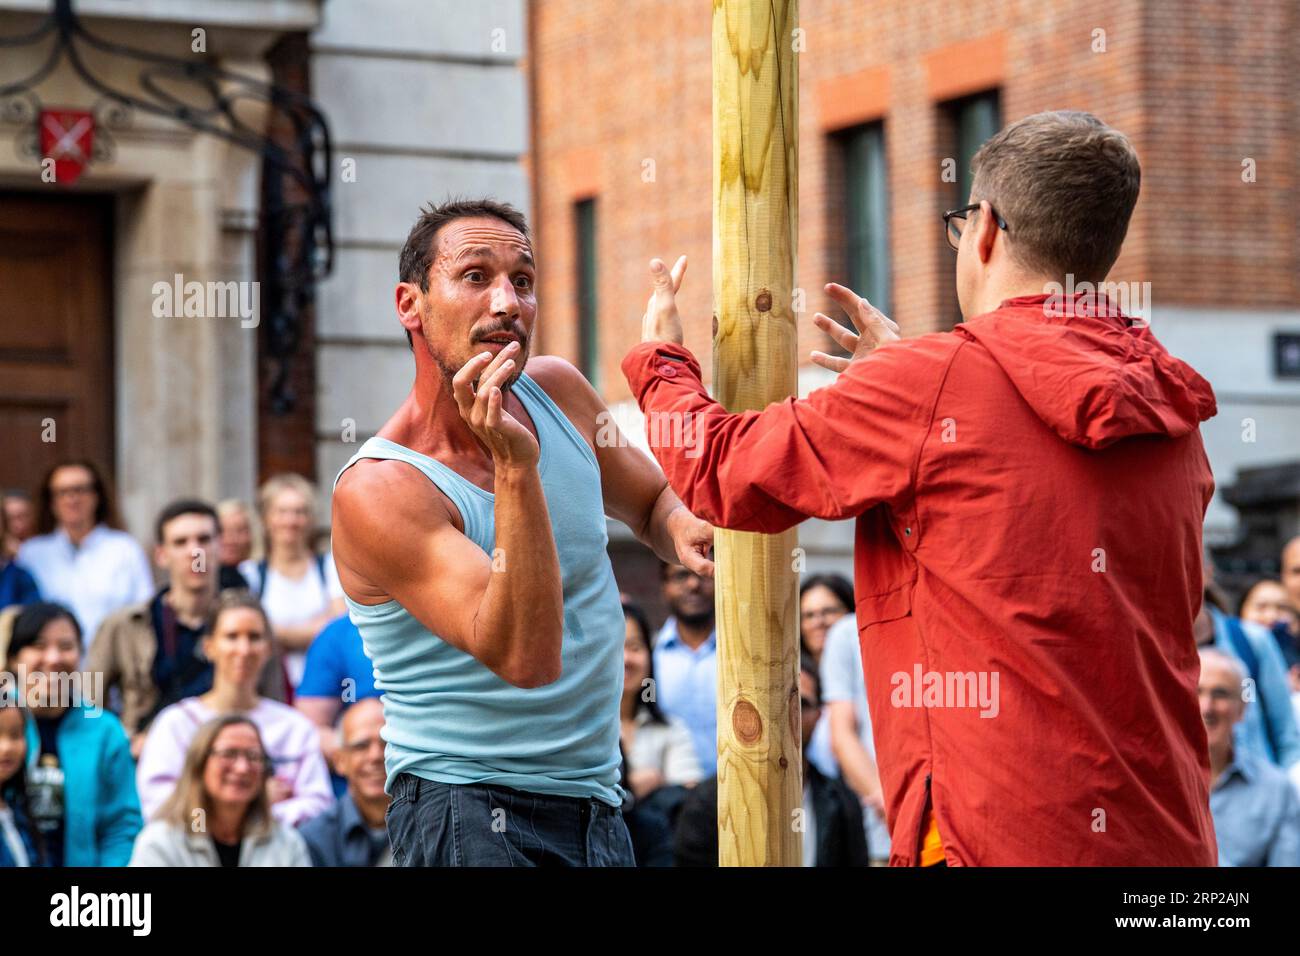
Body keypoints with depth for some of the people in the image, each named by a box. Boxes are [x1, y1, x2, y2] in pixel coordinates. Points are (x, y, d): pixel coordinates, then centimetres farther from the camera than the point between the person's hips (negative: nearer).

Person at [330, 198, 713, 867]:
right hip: (466, 811, -6)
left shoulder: (558, 392, 1)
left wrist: (684, 531, -3)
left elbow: (649, 500, 20)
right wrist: (517, 465, -34)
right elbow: (526, 658, -27)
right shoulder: (377, 492, -18)